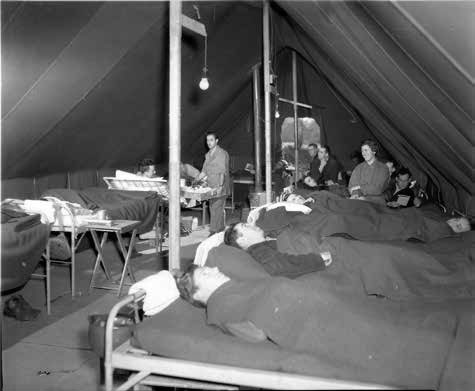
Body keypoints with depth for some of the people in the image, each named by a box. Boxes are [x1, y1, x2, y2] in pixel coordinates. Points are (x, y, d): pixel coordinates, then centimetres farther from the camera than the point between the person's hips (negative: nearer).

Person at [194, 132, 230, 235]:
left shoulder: (222, 154, -7)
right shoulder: (208, 154, 15)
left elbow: (223, 172, -13)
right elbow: (204, 171, 19)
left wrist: (221, 185, -21)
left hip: (220, 188, -7)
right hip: (211, 187, 7)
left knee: (216, 208, -10)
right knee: (213, 208, 9)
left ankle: (214, 231, -8)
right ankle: (220, 229, 17)